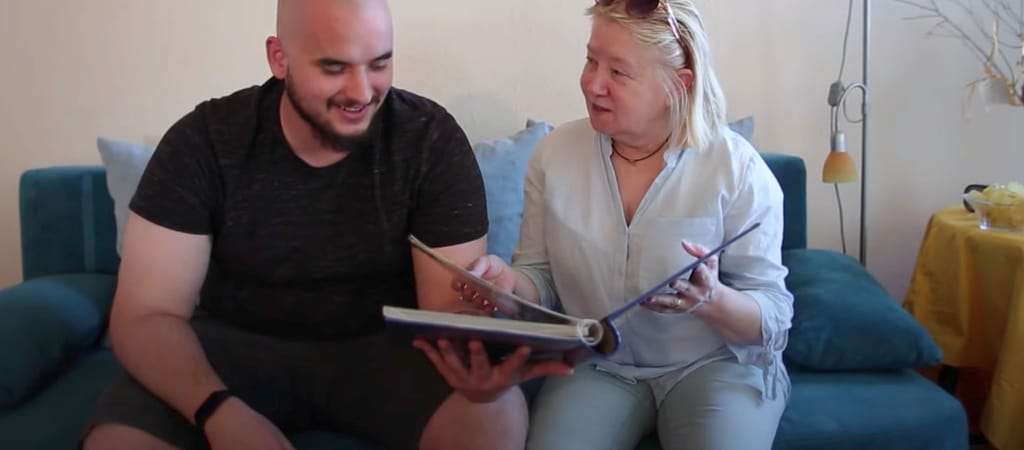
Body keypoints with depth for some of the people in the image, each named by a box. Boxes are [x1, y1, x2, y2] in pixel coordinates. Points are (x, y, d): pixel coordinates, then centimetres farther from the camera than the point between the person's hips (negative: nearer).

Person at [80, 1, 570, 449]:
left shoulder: (431, 139, -13)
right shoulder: (204, 141, -12)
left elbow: (451, 304, -15)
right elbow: (145, 315, -14)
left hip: (381, 348, 0)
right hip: (236, 349, 1)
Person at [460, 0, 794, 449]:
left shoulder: (737, 168, -12)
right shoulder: (554, 153, -3)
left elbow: (774, 318, -10)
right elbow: (541, 279, 5)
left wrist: (712, 299, -32)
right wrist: (510, 280, -18)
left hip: (715, 363, -1)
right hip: (596, 365, 2)